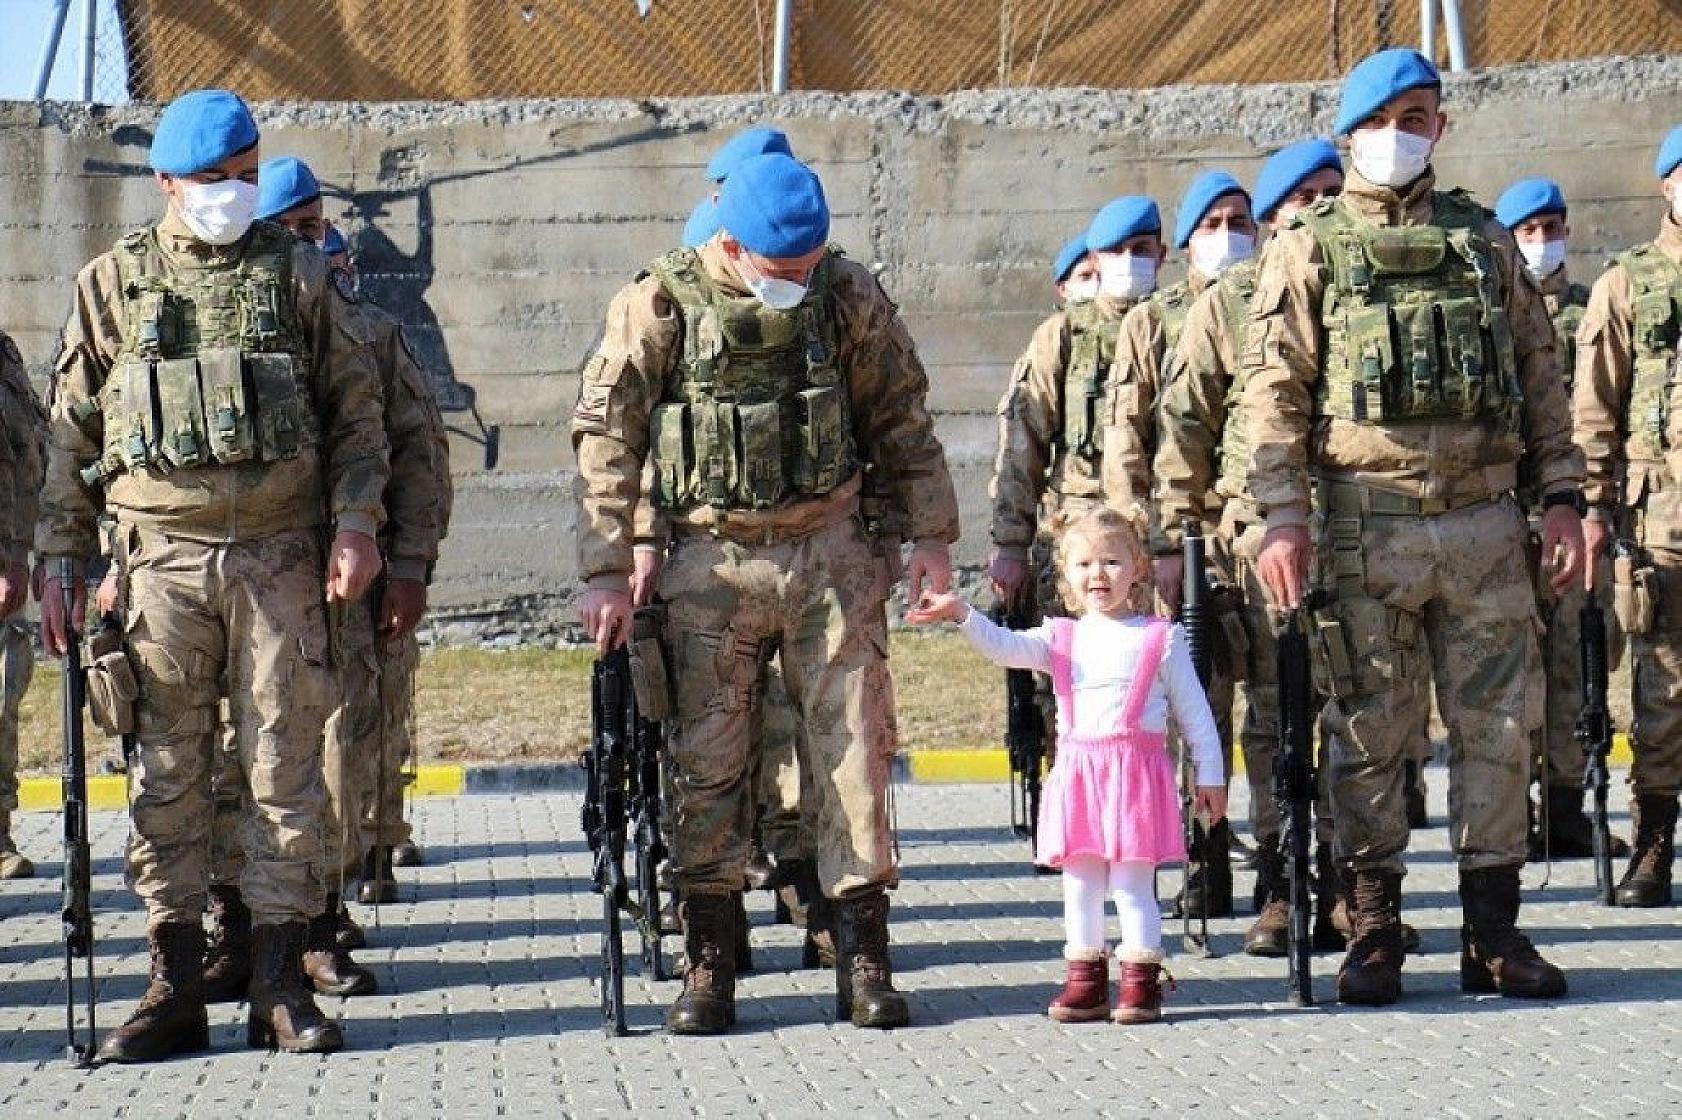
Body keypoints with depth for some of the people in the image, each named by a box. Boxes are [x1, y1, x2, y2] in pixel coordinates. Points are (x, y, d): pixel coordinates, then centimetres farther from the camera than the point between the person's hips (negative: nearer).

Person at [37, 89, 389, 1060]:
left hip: (281, 556, 0)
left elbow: (358, 408, 9)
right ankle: (176, 985, 7)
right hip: (160, 557, 1)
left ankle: (282, 984, 5)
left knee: (286, 767, 0)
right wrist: (61, 561, 5)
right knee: (167, 775, 2)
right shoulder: (113, 283, 9)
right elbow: (71, 432, 11)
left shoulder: (299, 274, 8)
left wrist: (355, 523, -3)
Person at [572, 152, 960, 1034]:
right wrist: (605, 571, -7)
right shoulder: (660, 305, -6)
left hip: (832, 550, 1)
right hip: (710, 560, -1)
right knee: (706, 756, 1)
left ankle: (864, 960, 5)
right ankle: (708, 968, 8)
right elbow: (605, 438, -4)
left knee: (854, 742, -1)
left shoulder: (846, 295, 0)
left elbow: (901, 417, 9)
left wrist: (929, 535, 6)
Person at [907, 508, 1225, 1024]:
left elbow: (1194, 711, 5)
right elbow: (1005, 647, -6)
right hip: (1077, 774, 4)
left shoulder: (1161, 638, 3)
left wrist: (1210, 775, 3)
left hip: (1138, 773, -4)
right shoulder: (1062, 638, 10)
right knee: (1079, 883, 8)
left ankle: (1141, 981, 3)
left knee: (1132, 884, -4)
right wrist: (960, 613, -23)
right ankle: (1085, 980, 16)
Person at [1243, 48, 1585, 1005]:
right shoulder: (1310, 250, 5)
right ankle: (1373, 930, 9)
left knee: (1500, 728, 3)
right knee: (1369, 737, 2)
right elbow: (1276, 391, -1)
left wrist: (1563, 495, 4)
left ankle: (1493, 929, 11)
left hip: (1485, 523, 2)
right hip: (1366, 527, -2)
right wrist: (1283, 518, -10)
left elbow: (1541, 376, 13)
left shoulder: (1485, 240, 13)